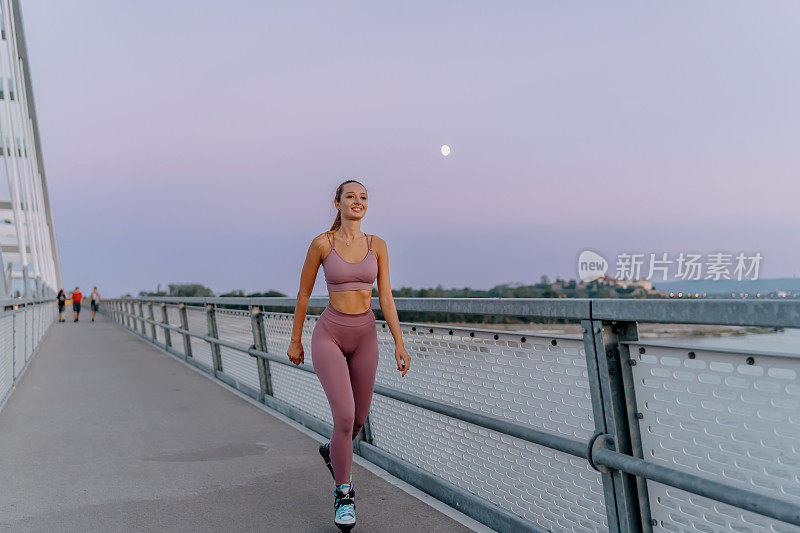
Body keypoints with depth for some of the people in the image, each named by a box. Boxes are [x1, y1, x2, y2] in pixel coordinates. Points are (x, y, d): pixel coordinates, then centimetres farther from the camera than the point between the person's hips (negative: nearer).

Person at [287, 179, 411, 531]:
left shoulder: (377, 245, 1)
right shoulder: (321, 243, -8)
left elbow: (385, 298, -1)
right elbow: (303, 294, 1)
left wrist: (399, 344, -7)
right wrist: (295, 341, 5)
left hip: (364, 336, 4)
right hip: (329, 335, -4)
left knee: (359, 417, 13)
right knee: (345, 416, -17)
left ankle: (333, 452, 47)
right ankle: (344, 494, 3)